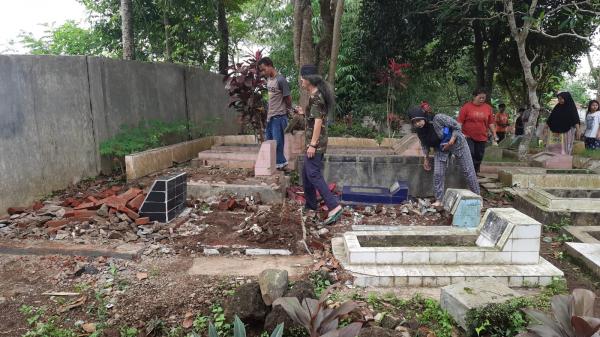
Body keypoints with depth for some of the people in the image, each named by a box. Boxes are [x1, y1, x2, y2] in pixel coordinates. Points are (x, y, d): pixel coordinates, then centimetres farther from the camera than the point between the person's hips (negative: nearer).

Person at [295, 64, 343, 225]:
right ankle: (310, 206, 27)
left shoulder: (315, 97, -15)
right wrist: (303, 113, 17)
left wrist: (312, 145, -22)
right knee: (306, 173, 17)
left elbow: (318, 121, -21)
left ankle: (334, 207, -15)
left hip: (316, 142, -10)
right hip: (317, 142, 10)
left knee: (313, 175, -11)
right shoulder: (319, 94, 15)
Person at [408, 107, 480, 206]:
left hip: (457, 142, -4)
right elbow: (424, 143, 5)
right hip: (440, 148, 4)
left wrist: (450, 142, -25)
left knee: (468, 171, 4)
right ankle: (439, 200, 7)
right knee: (438, 174, -6)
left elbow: (457, 126, -23)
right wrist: (426, 159, 6)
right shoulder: (420, 131, -14)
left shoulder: (438, 118, -33)